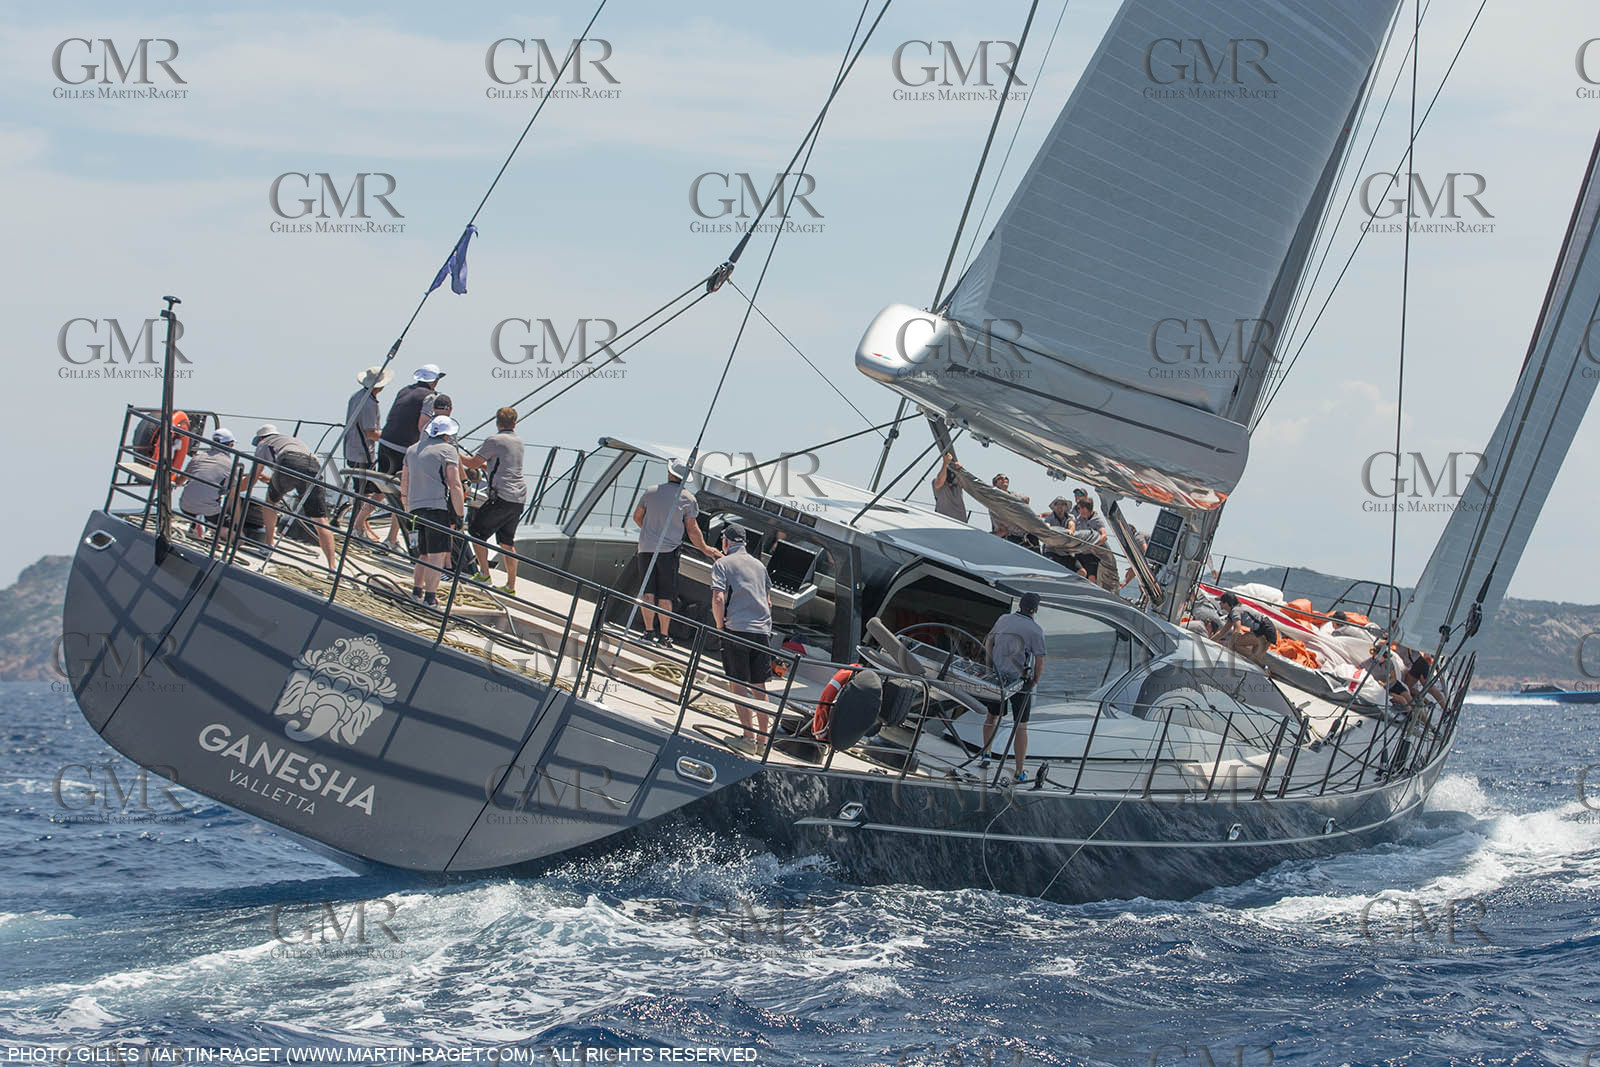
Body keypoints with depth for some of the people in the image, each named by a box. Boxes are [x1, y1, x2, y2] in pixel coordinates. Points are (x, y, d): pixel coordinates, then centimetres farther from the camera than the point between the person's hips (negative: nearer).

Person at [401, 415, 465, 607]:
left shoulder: (412, 450, 20)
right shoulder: (448, 451, -1)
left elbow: (404, 486, 23)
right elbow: (455, 485, -10)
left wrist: (408, 512, 30)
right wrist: (459, 515, -7)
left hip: (415, 506, 7)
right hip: (438, 505, -7)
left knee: (425, 553, 17)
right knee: (438, 554, -8)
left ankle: (417, 591, 11)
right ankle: (430, 597, -15)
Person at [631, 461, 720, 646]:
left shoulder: (651, 492, 6)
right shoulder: (688, 498, -2)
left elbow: (637, 517, 19)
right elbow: (693, 530, 1)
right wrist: (705, 549, 16)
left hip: (646, 547, 2)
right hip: (668, 550, -2)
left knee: (647, 591, 3)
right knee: (665, 595, 2)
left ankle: (649, 631, -4)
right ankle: (663, 636, 1)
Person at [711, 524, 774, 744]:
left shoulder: (722, 564, 0)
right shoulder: (758, 564, 17)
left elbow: (718, 599, -12)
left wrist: (720, 627, -2)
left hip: (736, 629, -5)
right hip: (762, 631, 5)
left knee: (738, 684, -1)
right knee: (759, 686, 11)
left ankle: (749, 735, -6)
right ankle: (763, 736, 14)